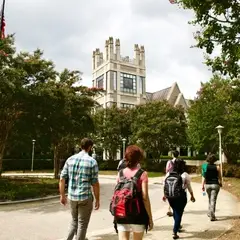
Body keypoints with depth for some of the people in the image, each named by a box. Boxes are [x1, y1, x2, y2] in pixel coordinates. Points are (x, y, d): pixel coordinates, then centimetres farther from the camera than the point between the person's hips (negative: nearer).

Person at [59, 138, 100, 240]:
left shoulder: (70, 159, 3)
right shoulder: (92, 161, -10)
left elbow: (62, 179, 3)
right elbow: (95, 183, -10)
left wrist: (62, 195, 13)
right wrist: (97, 200, 0)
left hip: (72, 196, 5)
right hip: (85, 197, -4)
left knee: (74, 221, 23)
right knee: (82, 224, 10)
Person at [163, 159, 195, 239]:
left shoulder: (168, 174, 1)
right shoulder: (185, 175, -9)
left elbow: (165, 185, 7)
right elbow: (189, 187, 0)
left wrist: (165, 195, 20)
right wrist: (192, 196, 14)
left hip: (170, 197, 4)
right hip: (181, 197, -4)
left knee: (175, 211, 24)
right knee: (179, 213, 6)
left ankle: (178, 226, 42)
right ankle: (175, 232, 3)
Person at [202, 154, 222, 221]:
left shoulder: (206, 167, -2)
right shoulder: (217, 167, -6)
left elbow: (204, 177, -4)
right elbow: (219, 177, 1)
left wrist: (202, 185, -1)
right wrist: (220, 183, 20)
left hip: (207, 185, 3)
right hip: (215, 184, -3)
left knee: (210, 199, 22)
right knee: (213, 200, -3)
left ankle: (210, 213, 32)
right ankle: (212, 216, -8)